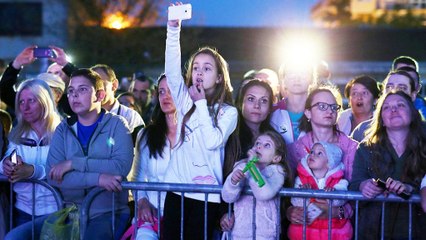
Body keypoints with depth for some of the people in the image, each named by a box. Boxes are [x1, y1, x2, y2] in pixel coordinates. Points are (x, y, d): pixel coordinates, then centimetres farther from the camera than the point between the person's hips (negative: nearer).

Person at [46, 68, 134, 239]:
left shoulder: (116, 124, 2)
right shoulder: (64, 129, 9)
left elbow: (122, 167, -15)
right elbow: (53, 176, -6)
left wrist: (73, 163, -14)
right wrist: (97, 178, -18)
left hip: (109, 212, -3)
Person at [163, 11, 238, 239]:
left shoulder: (228, 112, 1)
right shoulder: (185, 101, 10)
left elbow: (212, 142, -15)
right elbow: (172, 70, -4)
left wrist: (201, 104, -10)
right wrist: (173, 29, -14)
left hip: (206, 194, -3)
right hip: (177, 187, 3)